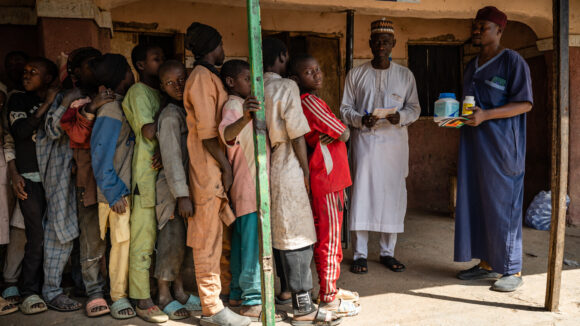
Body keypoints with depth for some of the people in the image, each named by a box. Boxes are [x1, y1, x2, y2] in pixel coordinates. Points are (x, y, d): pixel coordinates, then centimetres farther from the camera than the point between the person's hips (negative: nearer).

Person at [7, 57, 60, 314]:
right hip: (31, 178, -2)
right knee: (37, 236, -7)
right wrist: (46, 105, -7)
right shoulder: (18, 100, 10)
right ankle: (30, 292, 4)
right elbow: (20, 131, -6)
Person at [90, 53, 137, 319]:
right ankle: (118, 297, 9)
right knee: (122, 240, -3)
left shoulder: (124, 106, 13)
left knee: (132, 240, 9)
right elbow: (100, 156, -15)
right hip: (117, 191, -8)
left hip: (130, 187, 8)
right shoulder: (110, 111, -13)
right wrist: (114, 193, -14)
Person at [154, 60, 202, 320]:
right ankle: (164, 296, 13)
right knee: (171, 240, -1)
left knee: (182, 240, 13)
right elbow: (171, 158, -19)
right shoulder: (170, 115, -15)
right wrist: (182, 195, -22)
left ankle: (179, 292, 24)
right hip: (170, 189, -8)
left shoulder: (187, 110, 11)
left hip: (186, 184, 8)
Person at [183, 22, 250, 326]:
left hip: (218, 164, 10)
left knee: (229, 230, 16)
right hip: (209, 167, -10)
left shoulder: (210, 77, 19)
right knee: (208, 238, -3)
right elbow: (206, 130, -17)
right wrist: (226, 166, -15)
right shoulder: (202, 77, -11)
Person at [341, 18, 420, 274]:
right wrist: (361, 119, -15)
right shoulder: (356, 74, 7)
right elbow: (345, 109, 5)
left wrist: (401, 116, -13)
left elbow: (414, 108, 9)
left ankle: (387, 252, 16)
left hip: (395, 140, 2)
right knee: (362, 193, -5)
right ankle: (360, 254, 5)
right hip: (364, 140, -1)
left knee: (393, 194, 3)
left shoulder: (405, 75, 10)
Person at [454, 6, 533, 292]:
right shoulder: (471, 67, 19)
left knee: (503, 204, -5)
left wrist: (485, 114, -21)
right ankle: (487, 264, 16)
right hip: (473, 145, 7)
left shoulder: (512, 61, -3)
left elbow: (525, 103, -10)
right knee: (475, 202, 6)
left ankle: (512, 270, 6)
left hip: (502, 146, -7)